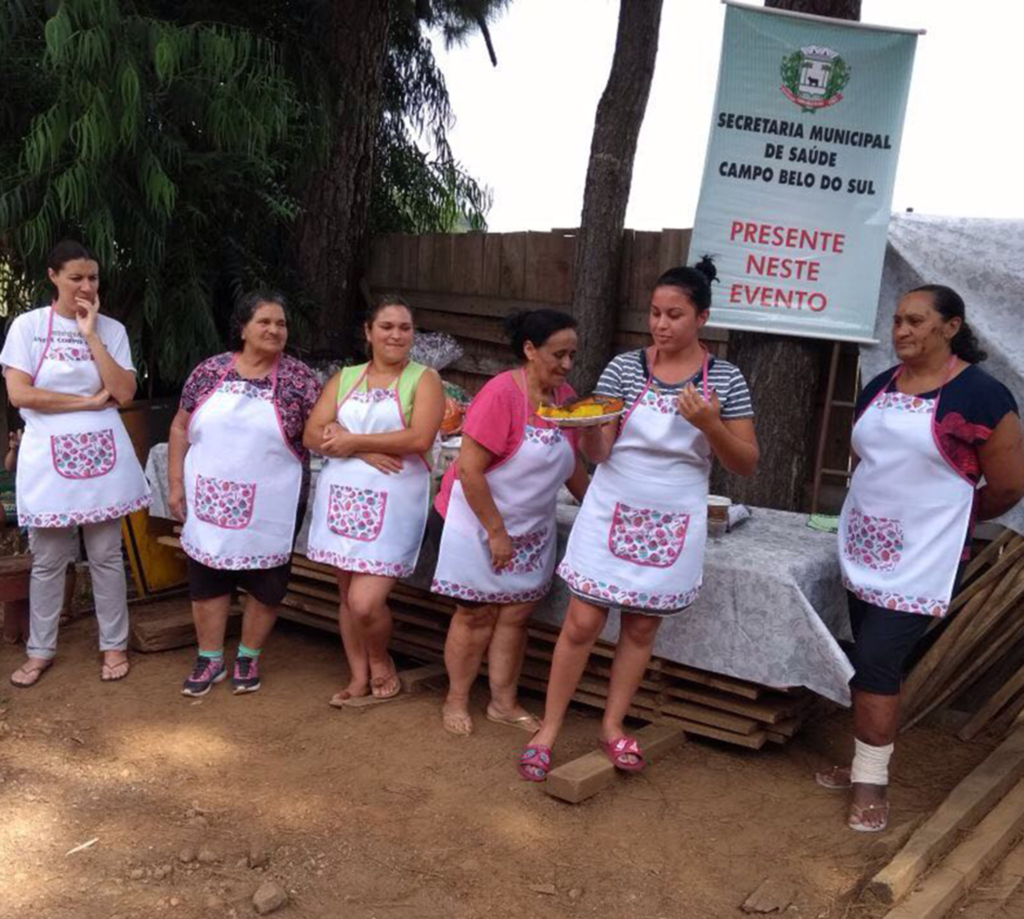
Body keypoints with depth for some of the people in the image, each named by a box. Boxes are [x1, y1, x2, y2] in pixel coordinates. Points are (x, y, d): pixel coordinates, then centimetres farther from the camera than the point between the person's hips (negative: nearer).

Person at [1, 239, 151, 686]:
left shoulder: (112, 329, 4)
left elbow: (124, 393, -7)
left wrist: (90, 334, -9)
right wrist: (89, 401, -11)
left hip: (102, 457, 1)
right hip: (49, 459, -1)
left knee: (106, 556, 8)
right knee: (48, 560, 8)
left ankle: (114, 645, 20)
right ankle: (40, 650, 22)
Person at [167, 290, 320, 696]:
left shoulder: (298, 377, -4)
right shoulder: (210, 371, 0)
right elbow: (181, 428, 6)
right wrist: (175, 484, 2)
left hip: (269, 507, -1)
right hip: (211, 502, 2)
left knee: (265, 583, 9)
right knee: (206, 580, 11)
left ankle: (248, 658, 28)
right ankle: (210, 659, 27)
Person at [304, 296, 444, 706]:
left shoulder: (424, 379, -1)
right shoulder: (344, 378, 10)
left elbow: (419, 439, -16)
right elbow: (313, 435, 1)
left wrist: (353, 441, -11)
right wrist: (365, 453, -15)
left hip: (392, 504, -4)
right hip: (342, 498, 4)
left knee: (365, 602, -10)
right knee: (347, 594, 11)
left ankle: (381, 662, 20)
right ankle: (358, 677, 29)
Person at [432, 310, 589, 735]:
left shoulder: (564, 395, 0)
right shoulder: (501, 394, -22)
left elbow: (571, 463, 14)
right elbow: (469, 470, -23)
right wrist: (496, 531, -20)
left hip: (531, 529, 6)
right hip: (479, 522, -6)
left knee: (515, 614, 9)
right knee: (478, 614, 4)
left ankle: (504, 702, 21)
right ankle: (456, 701, 20)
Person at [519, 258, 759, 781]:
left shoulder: (726, 380, -3)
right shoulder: (625, 367, -4)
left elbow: (746, 465, -3)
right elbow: (598, 452, -5)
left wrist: (709, 425, -20)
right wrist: (585, 428, -28)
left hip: (672, 524, 1)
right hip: (612, 513, -1)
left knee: (642, 628, 12)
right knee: (582, 624, 1)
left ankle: (613, 725, 29)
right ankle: (548, 730, 15)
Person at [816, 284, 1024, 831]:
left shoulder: (980, 395, -12)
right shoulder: (879, 388, 7)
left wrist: (946, 516, 6)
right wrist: (879, 511, 13)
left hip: (919, 560, -6)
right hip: (862, 551, 6)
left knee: (876, 663, -7)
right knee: (869, 662, 13)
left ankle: (872, 780, 8)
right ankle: (865, 762, 27)